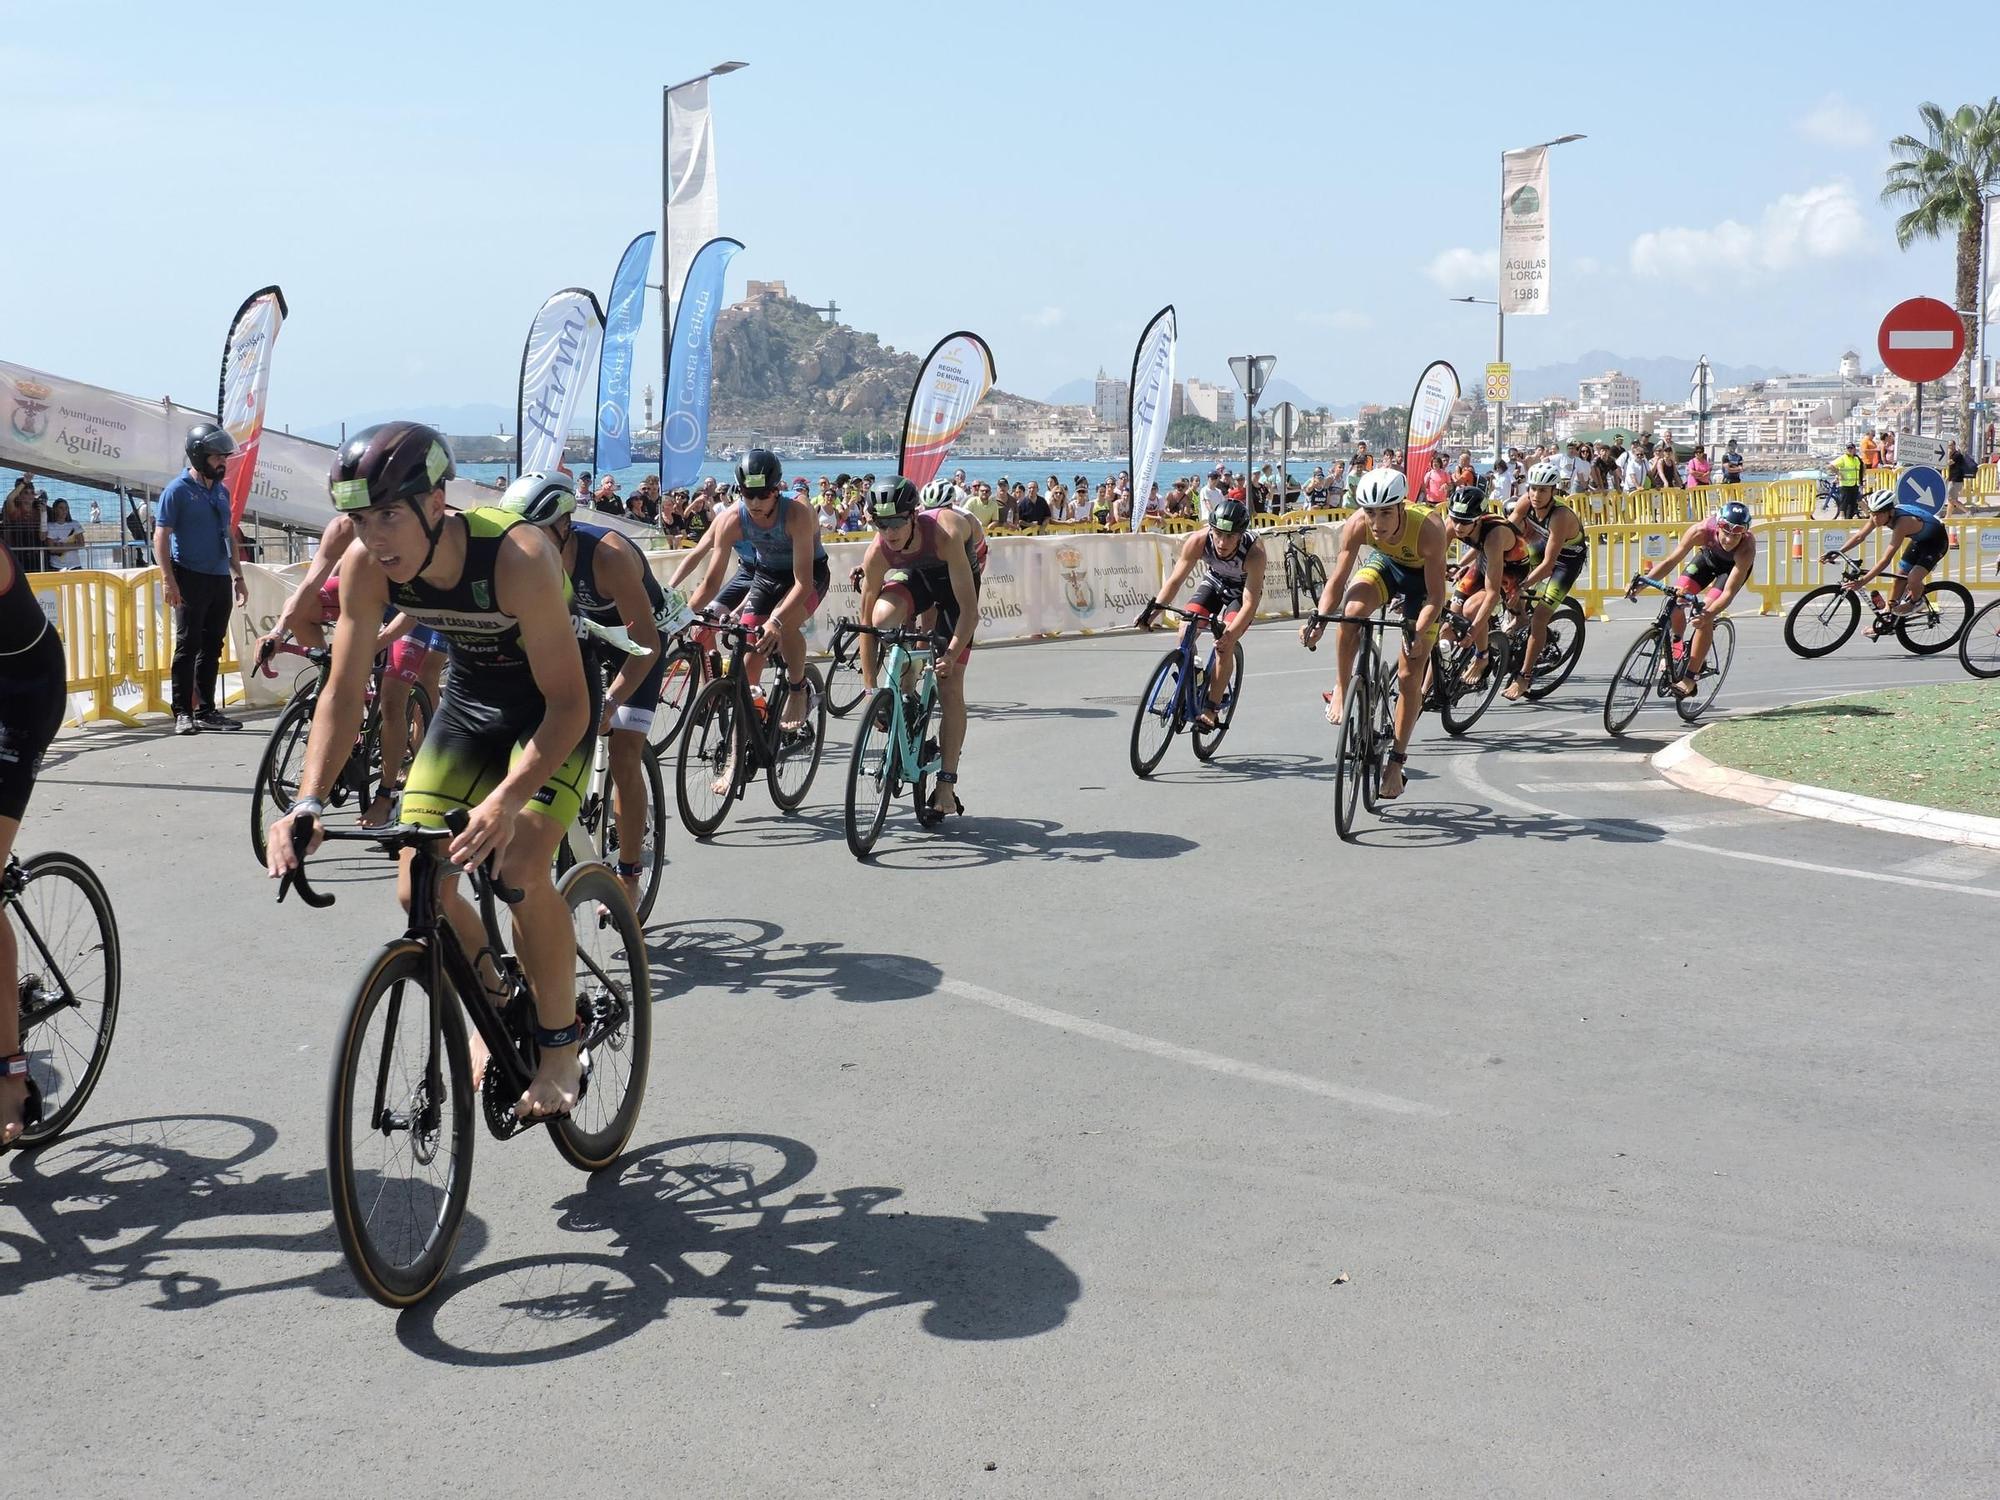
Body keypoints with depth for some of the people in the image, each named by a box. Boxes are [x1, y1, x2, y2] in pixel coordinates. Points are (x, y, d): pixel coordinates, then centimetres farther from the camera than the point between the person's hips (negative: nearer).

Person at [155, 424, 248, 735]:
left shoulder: (222, 491, 15)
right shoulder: (178, 490, -6)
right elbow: (161, 537, -9)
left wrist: (238, 575, 18)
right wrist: (168, 580, -17)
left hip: (220, 580, 7)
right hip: (191, 578, -7)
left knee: (212, 647, 9)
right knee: (188, 645, -5)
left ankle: (206, 711, 14)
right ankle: (183, 713, -3)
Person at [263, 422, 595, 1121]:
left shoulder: (518, 558, -36)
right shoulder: (366, 567, -22)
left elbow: (569, 704, -34)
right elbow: (344, 691, -14)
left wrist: (506, 802, -48)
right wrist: (307, 803, -29)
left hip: (553, 706, -5)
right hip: (469, 698, 5)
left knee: (521, 871, -24)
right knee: (420, 891, -5)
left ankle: (561, 1046, -2)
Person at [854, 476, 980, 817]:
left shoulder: (945, 533, -40)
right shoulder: (877, 553, -30)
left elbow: (969, 610, -37)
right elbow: (866, 622, -21)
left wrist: (951, 655, -45)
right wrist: (870, 688, -21)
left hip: (957, 575, -3)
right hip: (914, 575, 3)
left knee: (950, 686, -10)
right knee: (882, 618, -33)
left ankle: (946, 786, -4)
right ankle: (906, 695, -6)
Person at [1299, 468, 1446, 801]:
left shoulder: (1429, 528, -39)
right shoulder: (1357, 524, -32)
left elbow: (1435, 595, -32)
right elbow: (1337, 579, -25)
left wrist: (1418, 633, -47)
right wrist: (1318, 618, -41)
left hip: (1422, 576, -2)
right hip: (1384, 562, 2)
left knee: (1409, 676, -3)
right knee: (1353, 609, -34)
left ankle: (1396, 762, 11)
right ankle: (1341, 691, -14)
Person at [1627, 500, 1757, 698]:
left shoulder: (1747, 547, -42)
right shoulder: (1702, 531, -37)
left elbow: (1729, 591, -43)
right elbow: (1671, 560, -30)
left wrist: (1708, 614, -60)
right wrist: (1642, 581, -43)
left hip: (1735, 566, -3)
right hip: (1709, 556, 3)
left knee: (1704, 617, -21)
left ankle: (1689, 680, -13)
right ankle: (1676, 649, 13)